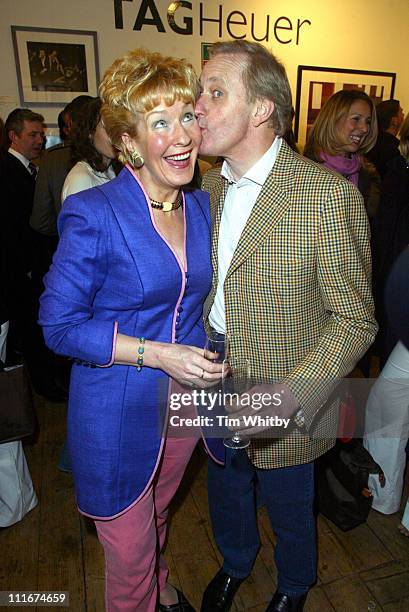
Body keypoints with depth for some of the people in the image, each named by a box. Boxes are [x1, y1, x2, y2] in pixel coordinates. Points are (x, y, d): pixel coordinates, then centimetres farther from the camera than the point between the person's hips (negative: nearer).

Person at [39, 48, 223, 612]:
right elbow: (59, 325, -18)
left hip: (185, 401, 6)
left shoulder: (202, 206, -1)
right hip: (118, 413, -5)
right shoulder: (94, 215, -20)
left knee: (158, 513, 33)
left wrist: (204, 354, -1)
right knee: (130, 554, 16)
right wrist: (157, 354, -24)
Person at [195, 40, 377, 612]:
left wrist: (288, 396, -27)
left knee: (290, 514, 23)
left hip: (287, 414, -5)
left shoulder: (328, 193, -21)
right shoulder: (209, 186, 0)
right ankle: (235, 565, 63)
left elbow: (356, 319, -17)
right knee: (227, 498, 29)